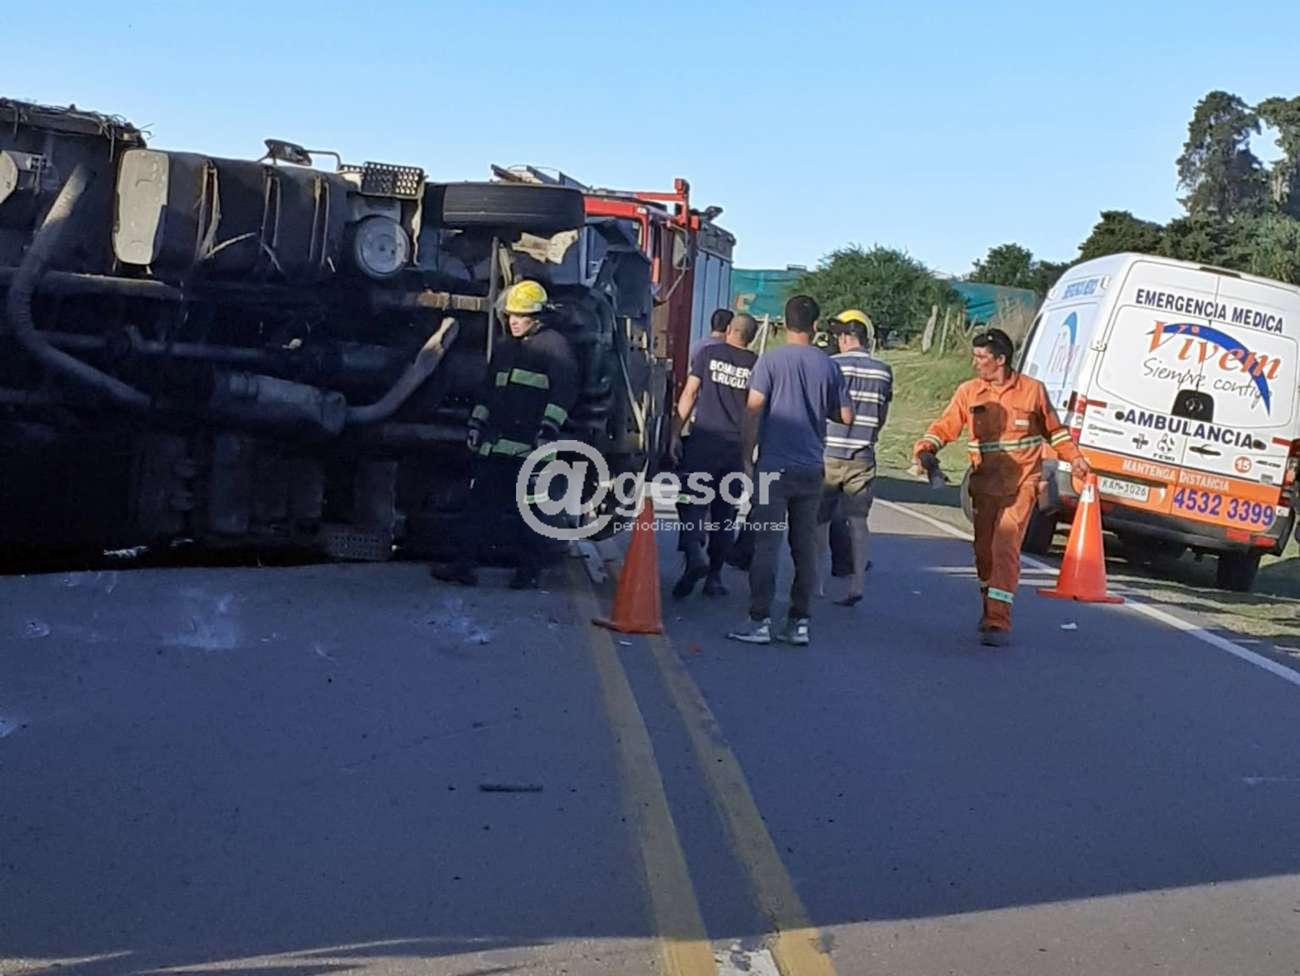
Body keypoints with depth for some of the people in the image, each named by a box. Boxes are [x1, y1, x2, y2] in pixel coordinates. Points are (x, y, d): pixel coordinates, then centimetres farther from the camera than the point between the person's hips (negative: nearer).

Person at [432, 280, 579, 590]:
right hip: (495, 442, 7)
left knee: (527, 507, -2)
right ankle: (464, 564, 8)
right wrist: (476, 424, 19)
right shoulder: (503, 346, 20)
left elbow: (564, 391, -10)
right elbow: (487, 389, 27)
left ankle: (530, 570, 8)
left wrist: (548, 429, -17)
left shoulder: (554, 345, -2)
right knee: (479, 503, 4)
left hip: (530, 447, -7)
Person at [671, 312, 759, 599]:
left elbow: (689, 395, 1)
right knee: (725, 510, 8)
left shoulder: (708, 353, 3)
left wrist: (675, 433, 5)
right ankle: (714, 576, 10)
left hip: (705, 439, -2)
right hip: (738, 444, 2)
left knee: (691, 500, -1)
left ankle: (694, 552, -27)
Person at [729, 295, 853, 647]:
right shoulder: (828, 366, 5)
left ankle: (760, 621, -3)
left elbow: (753, 412, -7)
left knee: (766, 545, -2)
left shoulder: (771, 360, -5)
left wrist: (746, 458, -1)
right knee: (806, 547, 8)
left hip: (774, 466, -3)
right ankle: (799, 622, 10)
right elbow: (846, 416, 9)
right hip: (812, 469, 4)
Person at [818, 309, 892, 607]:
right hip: (863, 457, 3)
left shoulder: (831, 365, -7)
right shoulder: (883, 371, 4)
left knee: (819, 520, 9)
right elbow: (882, 416, 12)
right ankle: (857, 584, 3)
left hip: (828, 454, -2)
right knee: (858, 522, 7)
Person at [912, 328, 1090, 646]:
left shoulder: (1032, 390, 0)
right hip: (985, 485, 3)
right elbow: (945, 426, -2)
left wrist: (1073, 457, 7)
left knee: (1005, 548, -15)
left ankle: (999, 623, -17)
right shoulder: (968, 392, 3)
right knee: (984, 549, 11)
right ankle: (989, 607, 34)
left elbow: (1053, 429, 14)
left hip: (1021, 485, -3)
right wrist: (925, 447, -20)